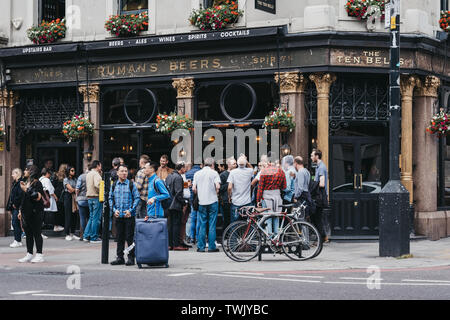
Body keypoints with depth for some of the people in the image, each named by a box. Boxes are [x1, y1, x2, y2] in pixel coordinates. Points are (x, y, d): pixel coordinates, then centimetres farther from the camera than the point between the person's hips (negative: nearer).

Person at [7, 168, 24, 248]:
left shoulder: (20, 183, -14)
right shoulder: (15, 183, 17)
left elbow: (21, 195, -23)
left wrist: (15, 204, -17)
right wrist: (10, 206, 16)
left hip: (17, 207, -10)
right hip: (14, 207, 10)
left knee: (15, 223, -10)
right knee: (15, 224, 10)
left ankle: (18, 241, -7)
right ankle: (18, 240, 15)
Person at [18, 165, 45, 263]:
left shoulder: (37, 183, -9)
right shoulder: (26, 183, 16)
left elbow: (37, 197, -20)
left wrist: (26, 189, -17)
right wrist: (21, 211, 19)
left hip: (35, 212, -8)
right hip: (26, 212, 8)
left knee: (37, 233, -4)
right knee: (28, 234, 10)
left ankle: (39, 255, 0)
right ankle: (29, 254, 15)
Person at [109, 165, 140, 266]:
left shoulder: (131, 185, -1)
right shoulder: (114, 185, 9)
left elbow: (137, 198, -2)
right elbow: (111, 198, 13)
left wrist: (130, 210, -11)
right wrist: (114, 210, -1)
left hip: (129, 215, -3)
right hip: (118, 215, 3)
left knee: (130, 237, -2)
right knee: (119, 237, 8)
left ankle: (131, 258, 4)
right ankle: (120, 257, 15)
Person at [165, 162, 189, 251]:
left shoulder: (169, 176, 13)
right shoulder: (178, 177, -14)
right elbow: (178, 192, -19)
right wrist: (183, 202, -11)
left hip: (169, 204, 9)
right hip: (176, 205, -9)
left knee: (171, 224, 12)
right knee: (176, 224, -5)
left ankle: (170, 244, 14)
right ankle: (176, 245, -5)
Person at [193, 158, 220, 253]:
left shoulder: (197, 173, 7)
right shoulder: (214, 173, -3)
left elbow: (194, 188, 3)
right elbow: (218, 186, -13)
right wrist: (216, 192, 7)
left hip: (202, 202, 3)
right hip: (213, 201, -3)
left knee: (202, 225, 7)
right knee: (212, 224, 1)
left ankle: (201, 247, 6)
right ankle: (211, 247, 1)